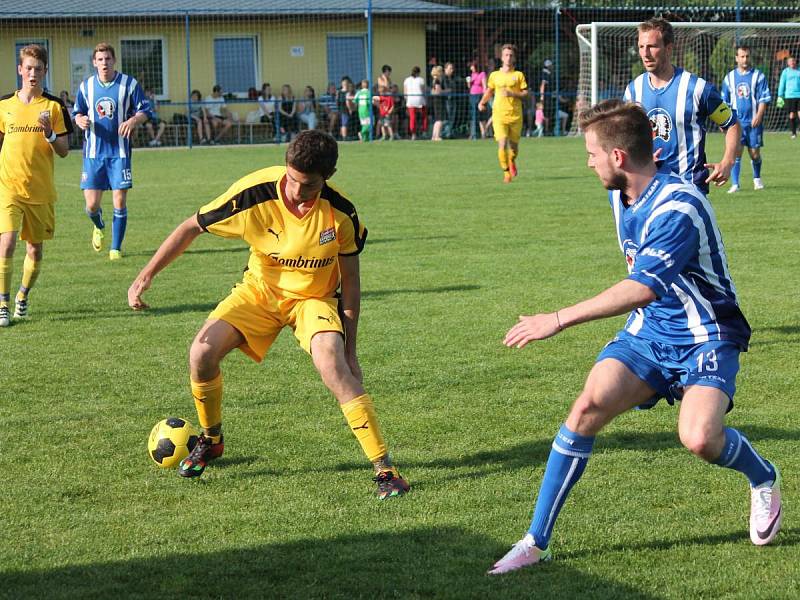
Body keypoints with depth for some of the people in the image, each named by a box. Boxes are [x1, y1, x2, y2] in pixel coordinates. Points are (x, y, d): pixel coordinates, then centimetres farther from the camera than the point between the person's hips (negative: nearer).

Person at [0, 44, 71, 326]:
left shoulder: (54, 106, 1)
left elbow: (64, 151, 0)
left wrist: (49, 132, -18)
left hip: (41, 191, 1)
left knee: (35, 249, 10)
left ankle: (23, 296, 34)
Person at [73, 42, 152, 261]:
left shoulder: (129, 84, -2)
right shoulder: (86, 86, 6)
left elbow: (145, 111, 1)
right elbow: (77, 112, 16)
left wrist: (133, 121, -20)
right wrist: (80, 120, -8)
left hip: (119, 152, -2)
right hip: (93, 152, 2)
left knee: (120, 200, -5)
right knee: (91, 204, -2)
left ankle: (116, 247, 9)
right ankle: (99, 227, 34)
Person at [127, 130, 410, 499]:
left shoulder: (340, 212, -23)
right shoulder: (255, 194, -25)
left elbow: (350, 280, -11)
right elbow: (192, 227, -11)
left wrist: (349, 349, -10)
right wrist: (147, 275, -17)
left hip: (314, 297, -2)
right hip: (260, 289, 2)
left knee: (332, 365, -29)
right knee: (202, 353, -17)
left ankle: (384, 467, -21)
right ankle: (211, 441, 13)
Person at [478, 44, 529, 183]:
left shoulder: (518, 75, 4)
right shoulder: (494, 75, 9)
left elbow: (526, 95, 0)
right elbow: (489, 91, 24)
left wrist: (512, 94, -16)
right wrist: (482, 102, 7)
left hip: (515, 115, 0)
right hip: (499, 115, 0)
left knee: (513, 146, 9)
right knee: (502, 144, -16)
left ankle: (512, 161, 43)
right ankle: (506, 173, -4)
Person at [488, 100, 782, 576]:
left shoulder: (678, 207, -26)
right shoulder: (621, 195, 3)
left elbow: (643, 288, -36)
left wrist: (559, 319, -37)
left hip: (705, 339, -7)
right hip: (648, 332, 7)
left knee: (699, 438, -28)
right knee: (589, 405, -16)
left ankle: (764, 480, 10)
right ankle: (537, 541, -11)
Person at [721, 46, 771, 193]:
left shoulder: (758, 76, 0)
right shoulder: (729, 78, 9)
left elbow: (764, 98, -3)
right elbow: (724, 102, 15)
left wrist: (759, 116, -16)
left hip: (753, 122, -1)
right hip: (736, 122, 1)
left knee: (755, 153, 5)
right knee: (735, 152, -10)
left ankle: (757, 179, 30)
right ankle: (734, 185, -9)